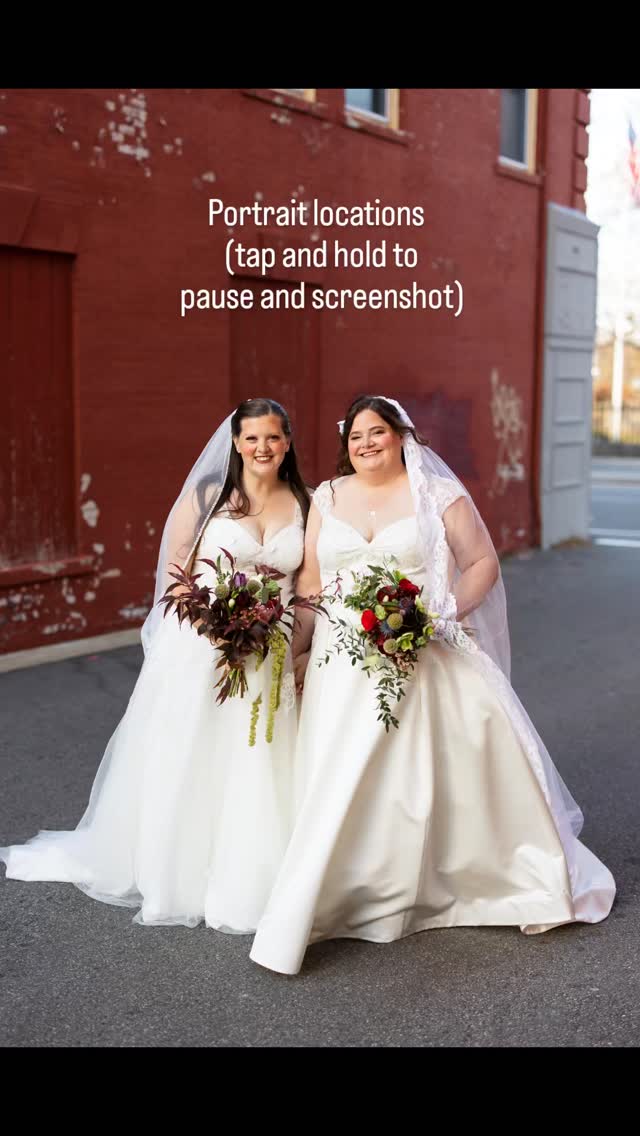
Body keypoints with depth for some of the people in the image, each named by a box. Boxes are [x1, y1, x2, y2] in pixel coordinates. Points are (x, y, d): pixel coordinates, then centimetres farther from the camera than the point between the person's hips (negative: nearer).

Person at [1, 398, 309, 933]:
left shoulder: (305, 504, 6)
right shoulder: (207, 495, -3)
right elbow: (174, 568, 0)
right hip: (198, 651, -2)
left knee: (256, 775, 6)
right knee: (184, 766, 8)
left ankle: (243, 884, 24)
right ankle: (172, 876, 28)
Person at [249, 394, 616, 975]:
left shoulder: (439, 494, 0)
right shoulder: (327, 499, 9)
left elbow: (484, 563, 1)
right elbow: (311, 583, 12)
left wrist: (446, 614, -13)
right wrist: (298, 650, 7)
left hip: (425, 661, -2)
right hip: (345, 667, 2)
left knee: (457, 763, 2)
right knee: (339, 786, 3)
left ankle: (534, 875, 26)